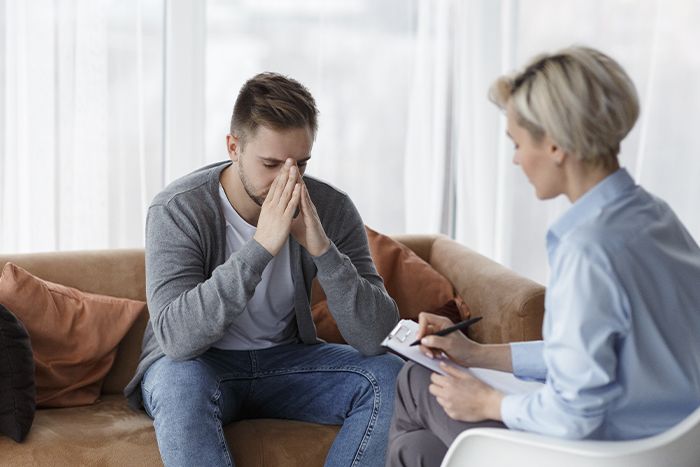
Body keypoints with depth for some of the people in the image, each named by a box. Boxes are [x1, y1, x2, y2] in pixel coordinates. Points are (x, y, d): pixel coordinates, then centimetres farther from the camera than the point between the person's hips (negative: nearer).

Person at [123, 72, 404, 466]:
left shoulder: (331, 209, -12)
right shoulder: (177, 211, -20)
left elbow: (377, 337, -18)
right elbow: (176, 337, -33)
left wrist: (322, 249, -32)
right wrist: (261, 246, -38)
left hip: (285, 359, 4)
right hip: (197, 364, -3)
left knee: (391, 376, -21)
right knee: (180, 382, -38)